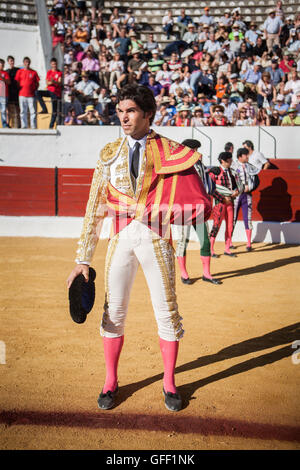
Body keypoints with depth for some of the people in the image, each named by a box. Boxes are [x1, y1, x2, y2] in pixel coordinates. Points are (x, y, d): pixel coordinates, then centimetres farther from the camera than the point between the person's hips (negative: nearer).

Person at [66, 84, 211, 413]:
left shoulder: (171, 153, -2)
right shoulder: (110, 153, 8)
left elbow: (202, 206, -8)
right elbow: (95, 210, 6)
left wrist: (154, 212, -19)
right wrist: (83, 260, 2)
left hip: (156, 240, -2)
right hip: (121, 239, 2)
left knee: (166, 312, 6)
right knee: (113, 312, 8)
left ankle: (169, 384, 26)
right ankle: (110, 382, 27)